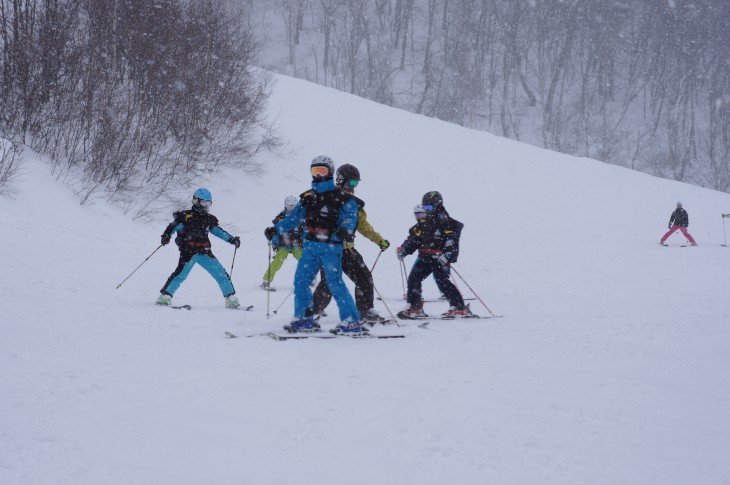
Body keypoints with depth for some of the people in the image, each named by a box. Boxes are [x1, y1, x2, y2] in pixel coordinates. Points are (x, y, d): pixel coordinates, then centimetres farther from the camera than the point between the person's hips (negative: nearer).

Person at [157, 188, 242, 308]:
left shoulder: (209, 219, 16)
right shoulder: (186, 216, -1)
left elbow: (218, 231, 25)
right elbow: (173, 226, -4)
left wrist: (232, 239, 19)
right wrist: (166, 235, -23)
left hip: (204, 253, 5)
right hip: (188, 252, -5)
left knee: (221, 274, 1)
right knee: (181, 274, -20)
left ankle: (231, 299, 8)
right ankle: (165, 297, -15)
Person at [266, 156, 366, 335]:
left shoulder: (341, 198, -4)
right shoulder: (308, 197, 14)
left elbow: (350, 217, -12)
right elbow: (294, 217, 17)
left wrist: (345, 229, -34)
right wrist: (276, 229, 7)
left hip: (331, 248, -6)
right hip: (310, 247, 6)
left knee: (335, 283, -12)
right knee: (300, 281, 3)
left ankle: (352, 322, -8)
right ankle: (304, 319, 12)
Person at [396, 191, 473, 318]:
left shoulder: (447, 223, -7)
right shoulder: (424, 223, 16)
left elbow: (452, 242, -16)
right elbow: (413, 238, 19)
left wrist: (446, 255, -30)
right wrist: (403, 250, 7)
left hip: (440, 258, -8)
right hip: (425, 257, 8)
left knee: (442, 281, -16)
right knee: (414, 278, 1)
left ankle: (460, 308, -12)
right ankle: (414, 308, 8)